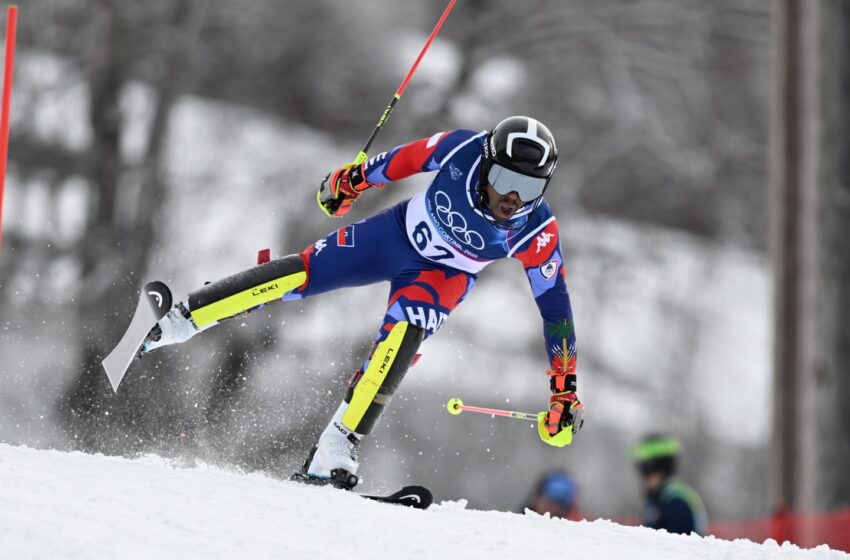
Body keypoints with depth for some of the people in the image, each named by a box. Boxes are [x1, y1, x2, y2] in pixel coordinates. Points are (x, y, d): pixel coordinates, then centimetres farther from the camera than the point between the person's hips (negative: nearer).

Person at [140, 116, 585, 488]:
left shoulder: (537, 235, -29)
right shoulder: (463, 150, -30)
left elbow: (555, 306, -19)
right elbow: (412, 157, -9)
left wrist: (564, 391, -18)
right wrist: (355, 178, 5)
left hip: (443, 275, -1)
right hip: (395, 233, 1)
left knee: (401, 338, -27)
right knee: (303, 273, -10)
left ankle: (332, 457, -25)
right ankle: (176, 322, 5)